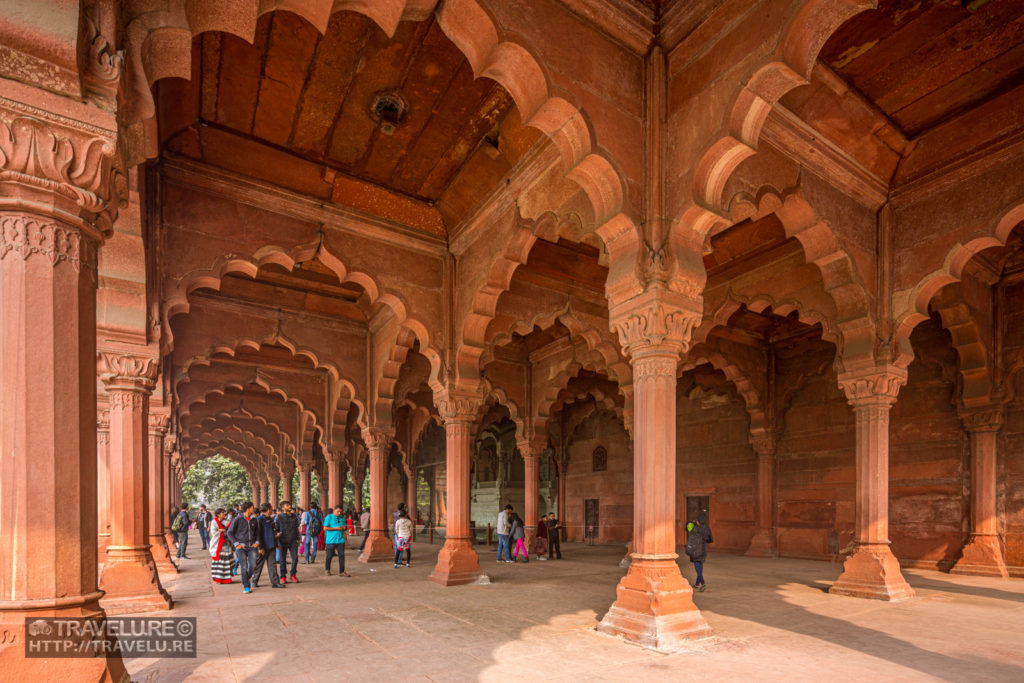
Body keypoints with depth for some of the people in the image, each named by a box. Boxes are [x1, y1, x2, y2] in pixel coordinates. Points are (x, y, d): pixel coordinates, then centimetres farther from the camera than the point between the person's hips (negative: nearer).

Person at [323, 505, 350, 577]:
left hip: (340, 540, 4)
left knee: (341, 555, -2)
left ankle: (341, 571, 2)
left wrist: (343, 527, -4)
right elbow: (325, 528, -10)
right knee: (330, 555, 7)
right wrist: (336, 528, -14)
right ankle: (327, 569, 28)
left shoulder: (342, 518, 12)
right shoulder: (328, 517, -4)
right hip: (331, 540, -4)